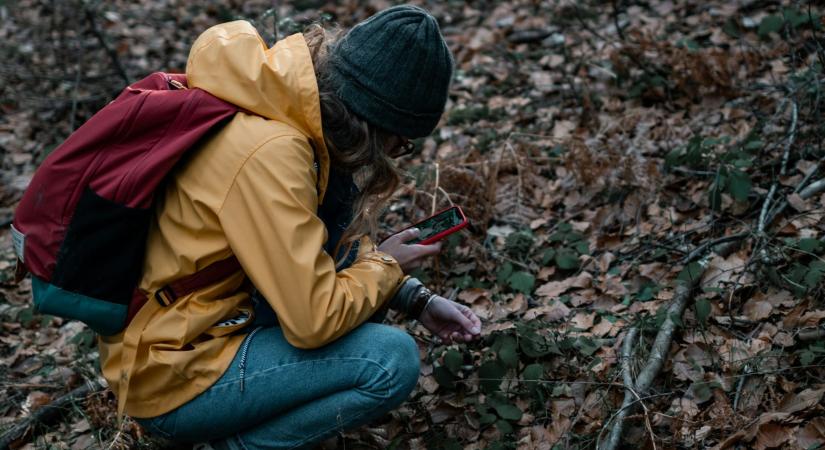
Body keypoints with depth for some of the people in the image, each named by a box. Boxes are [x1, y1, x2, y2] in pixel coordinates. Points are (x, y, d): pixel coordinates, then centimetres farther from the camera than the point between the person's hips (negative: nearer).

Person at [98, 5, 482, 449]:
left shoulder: (291, 93, -1)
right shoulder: (268, 154, -29)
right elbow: (314, 320, -26)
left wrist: (419, 301, 4)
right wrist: (384, 266, -8)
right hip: (170, 377, -9)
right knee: (391, 360, -18)